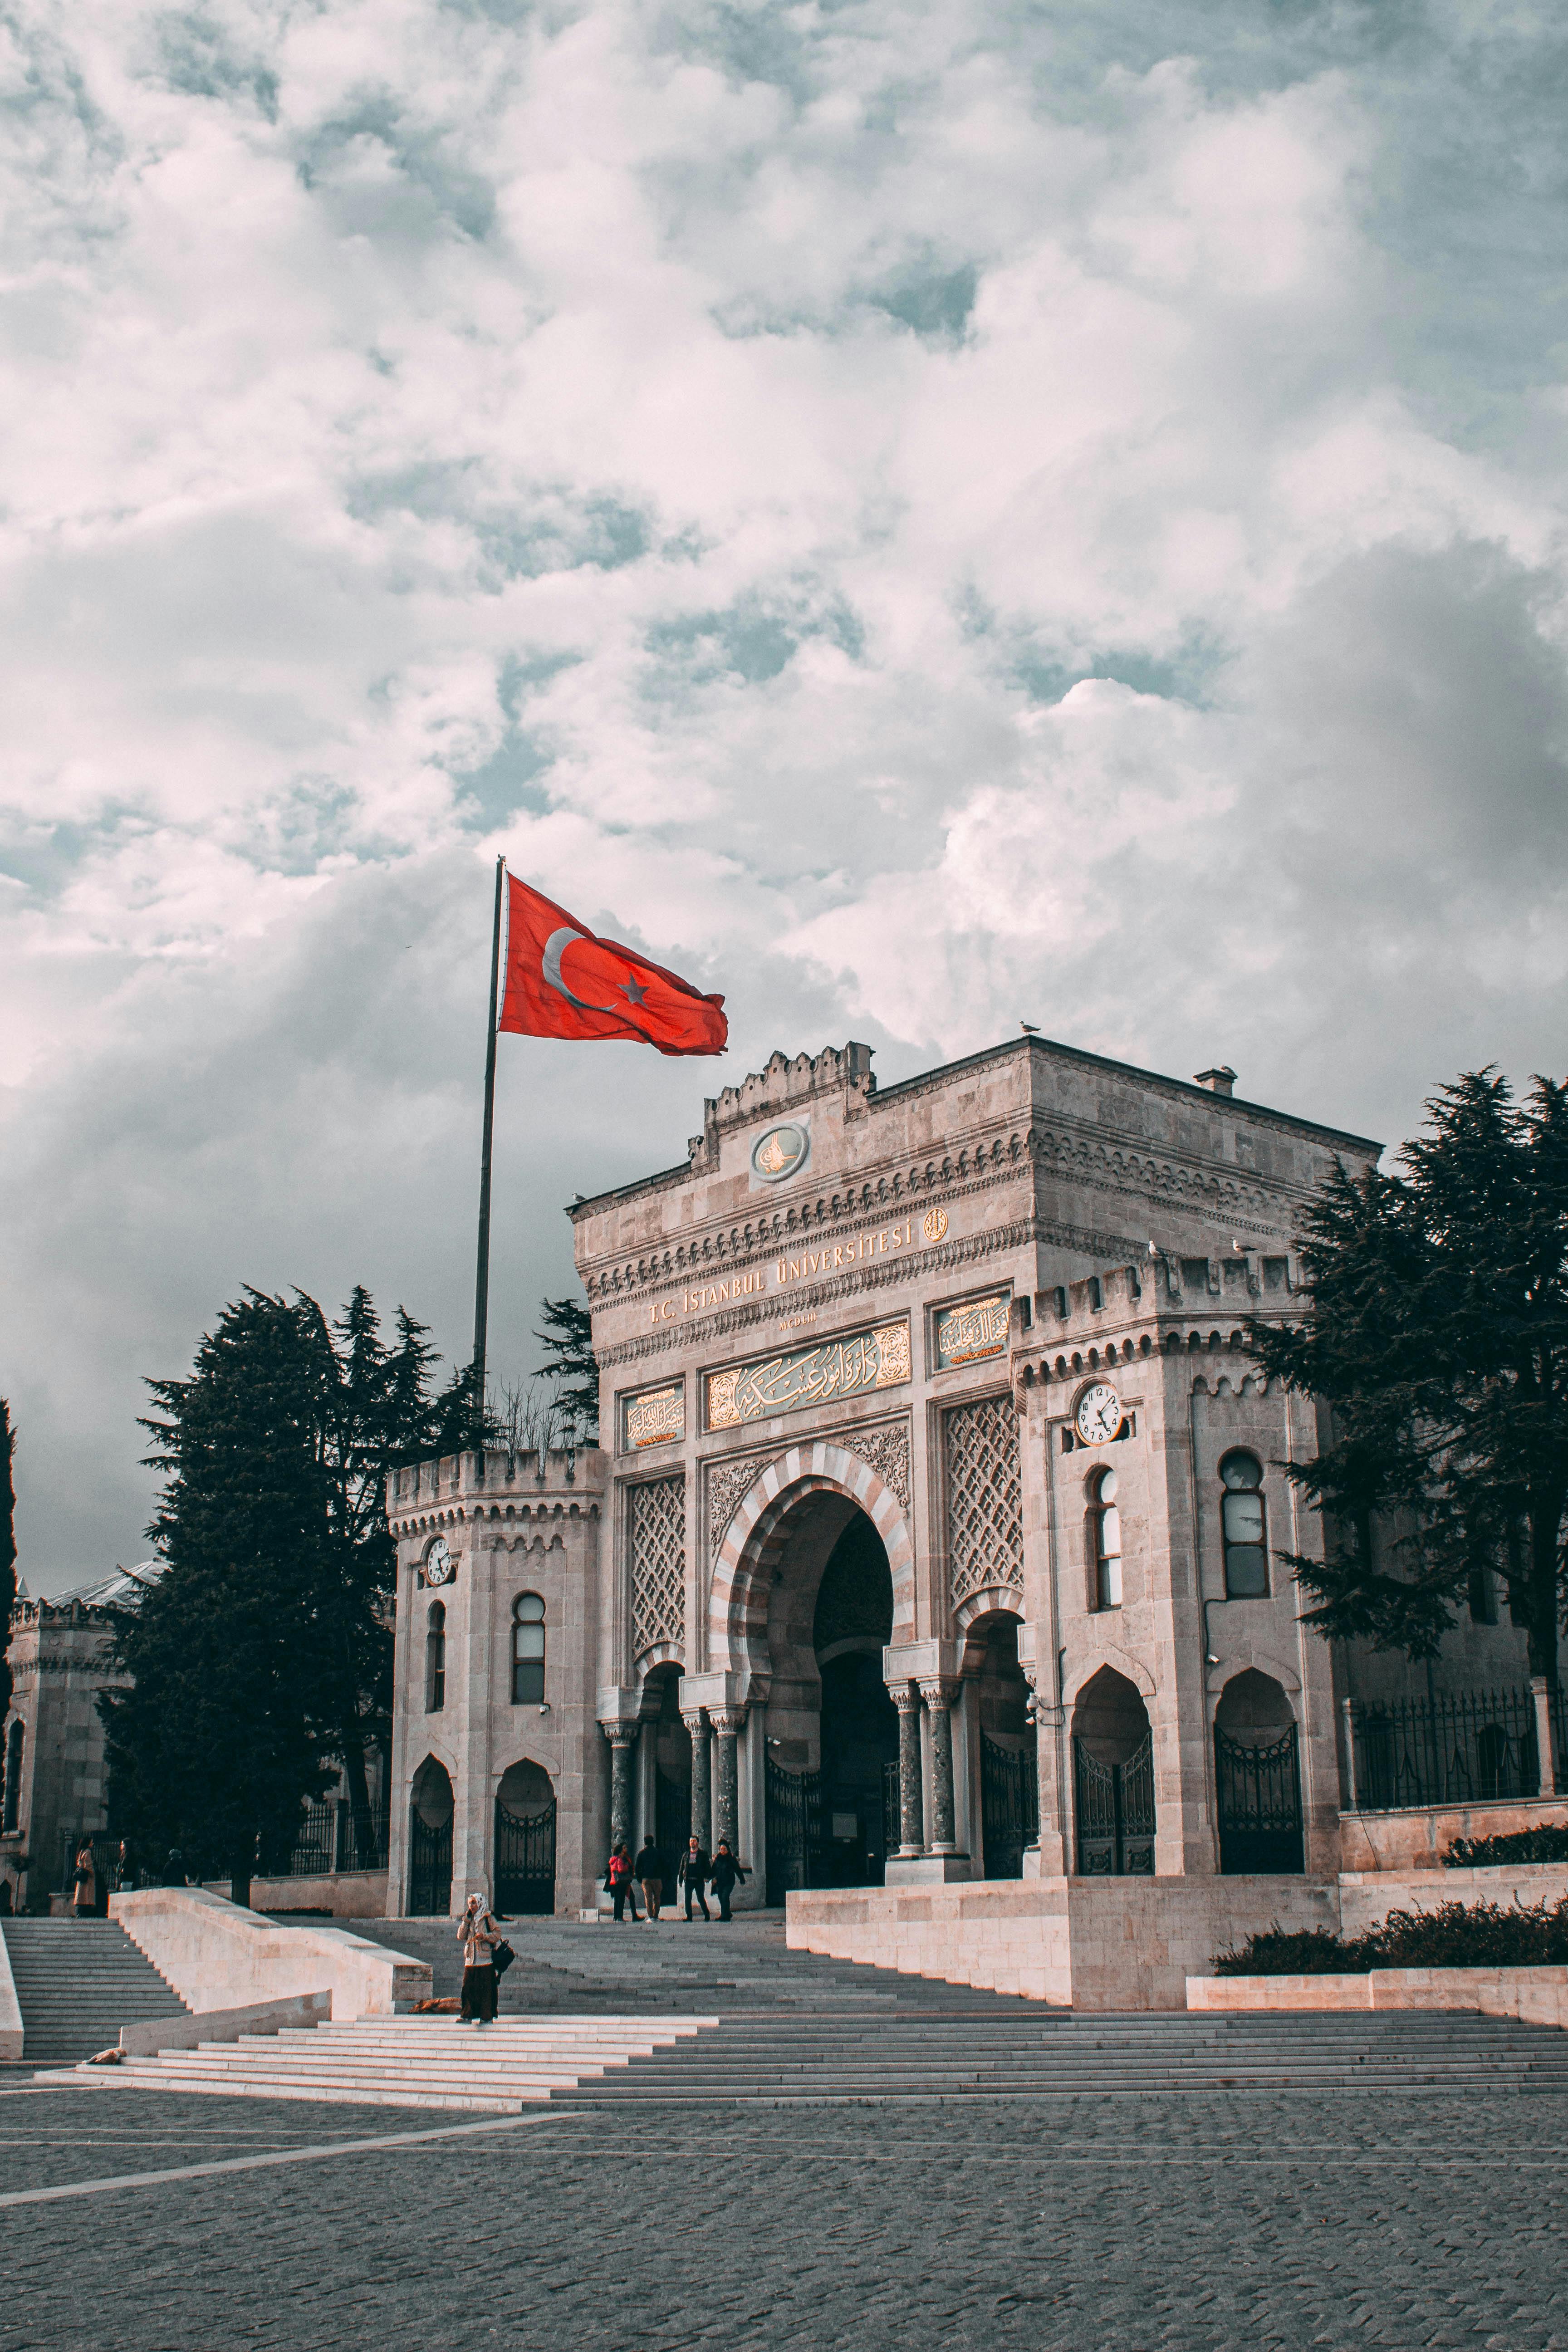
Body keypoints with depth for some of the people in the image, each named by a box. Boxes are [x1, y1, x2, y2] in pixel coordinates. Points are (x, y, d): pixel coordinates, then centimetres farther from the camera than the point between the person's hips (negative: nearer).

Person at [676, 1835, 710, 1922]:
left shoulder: (703, 1854, 6)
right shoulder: (686, 1855, 15)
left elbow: (707, 1866, 2)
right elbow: (681, 1868, 16)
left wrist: (706, 1877, -11)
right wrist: (680, 1881, 10)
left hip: (699, 1880, -3)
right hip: (688, 1880, 3)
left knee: (701, 1898, -2)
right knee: (688, 1899, -1)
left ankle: (707, 1915, 11)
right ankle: (689, 1916, 5)